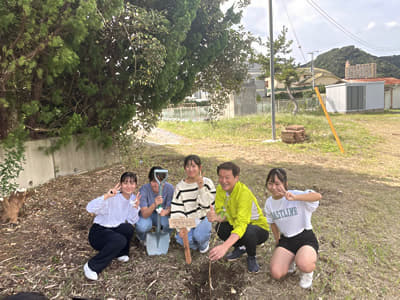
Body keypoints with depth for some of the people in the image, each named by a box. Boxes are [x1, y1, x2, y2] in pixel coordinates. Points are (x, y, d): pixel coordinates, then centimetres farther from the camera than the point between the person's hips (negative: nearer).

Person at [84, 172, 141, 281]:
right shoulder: (112, 198, -22)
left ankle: (121, 253, 2)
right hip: (98, 232, -5)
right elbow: (89, 208, -34)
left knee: (128, 228, -27)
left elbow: (132, 221, -3)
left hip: (114, 230, 5)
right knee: (120, 240, -33)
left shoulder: (133, 199, -2)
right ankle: (91, 266, -13)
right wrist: (106, 196, -44)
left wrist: (135, 207, -19)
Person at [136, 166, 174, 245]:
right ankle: (143, 238, 6)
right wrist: (154, 204, -52)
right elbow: (144, 214, -31)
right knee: (142, 226, -34)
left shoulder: (169, 188, -22)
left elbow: (170, 208, -14)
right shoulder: (144, 189, -26)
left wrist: (166, 212, -40)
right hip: (146, 215, -1)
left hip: (161, 215, 1)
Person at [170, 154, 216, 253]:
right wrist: (180, 228, -17)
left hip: (203, 218, -1)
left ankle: (204, 243, 9)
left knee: (199, 235, -30)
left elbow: (207, 205, -12)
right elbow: (176, 210, -5)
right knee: (182, 239, -26)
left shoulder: (207, 182, -5)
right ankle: (194, 244, 12)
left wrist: (201, 188, -24)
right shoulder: (180, 187, -2)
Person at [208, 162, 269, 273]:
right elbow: (222, 213, -12)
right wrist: (216, 217, -38)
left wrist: (224, 246, -54)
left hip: (258, 227, -5)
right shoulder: (220, 189, -11)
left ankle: (251, 257, -2)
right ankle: (240, 247, 9)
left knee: (248, 232, -37)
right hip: (235, 224, 5)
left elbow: (242, 224, -41)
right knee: (220, 227, -23)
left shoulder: (244, 193, -32)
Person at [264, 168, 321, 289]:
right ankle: (291, 259, 21)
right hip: (286, 240, 5)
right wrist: (277, 242, 20)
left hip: (305, 238, -5)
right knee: (276, 273, -13)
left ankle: (307, 272, 4)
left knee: (303, 264, -36)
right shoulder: (269, 202, 1)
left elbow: (318, 196, -37)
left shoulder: (296, 195, -18)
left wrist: (294, 197, -50)